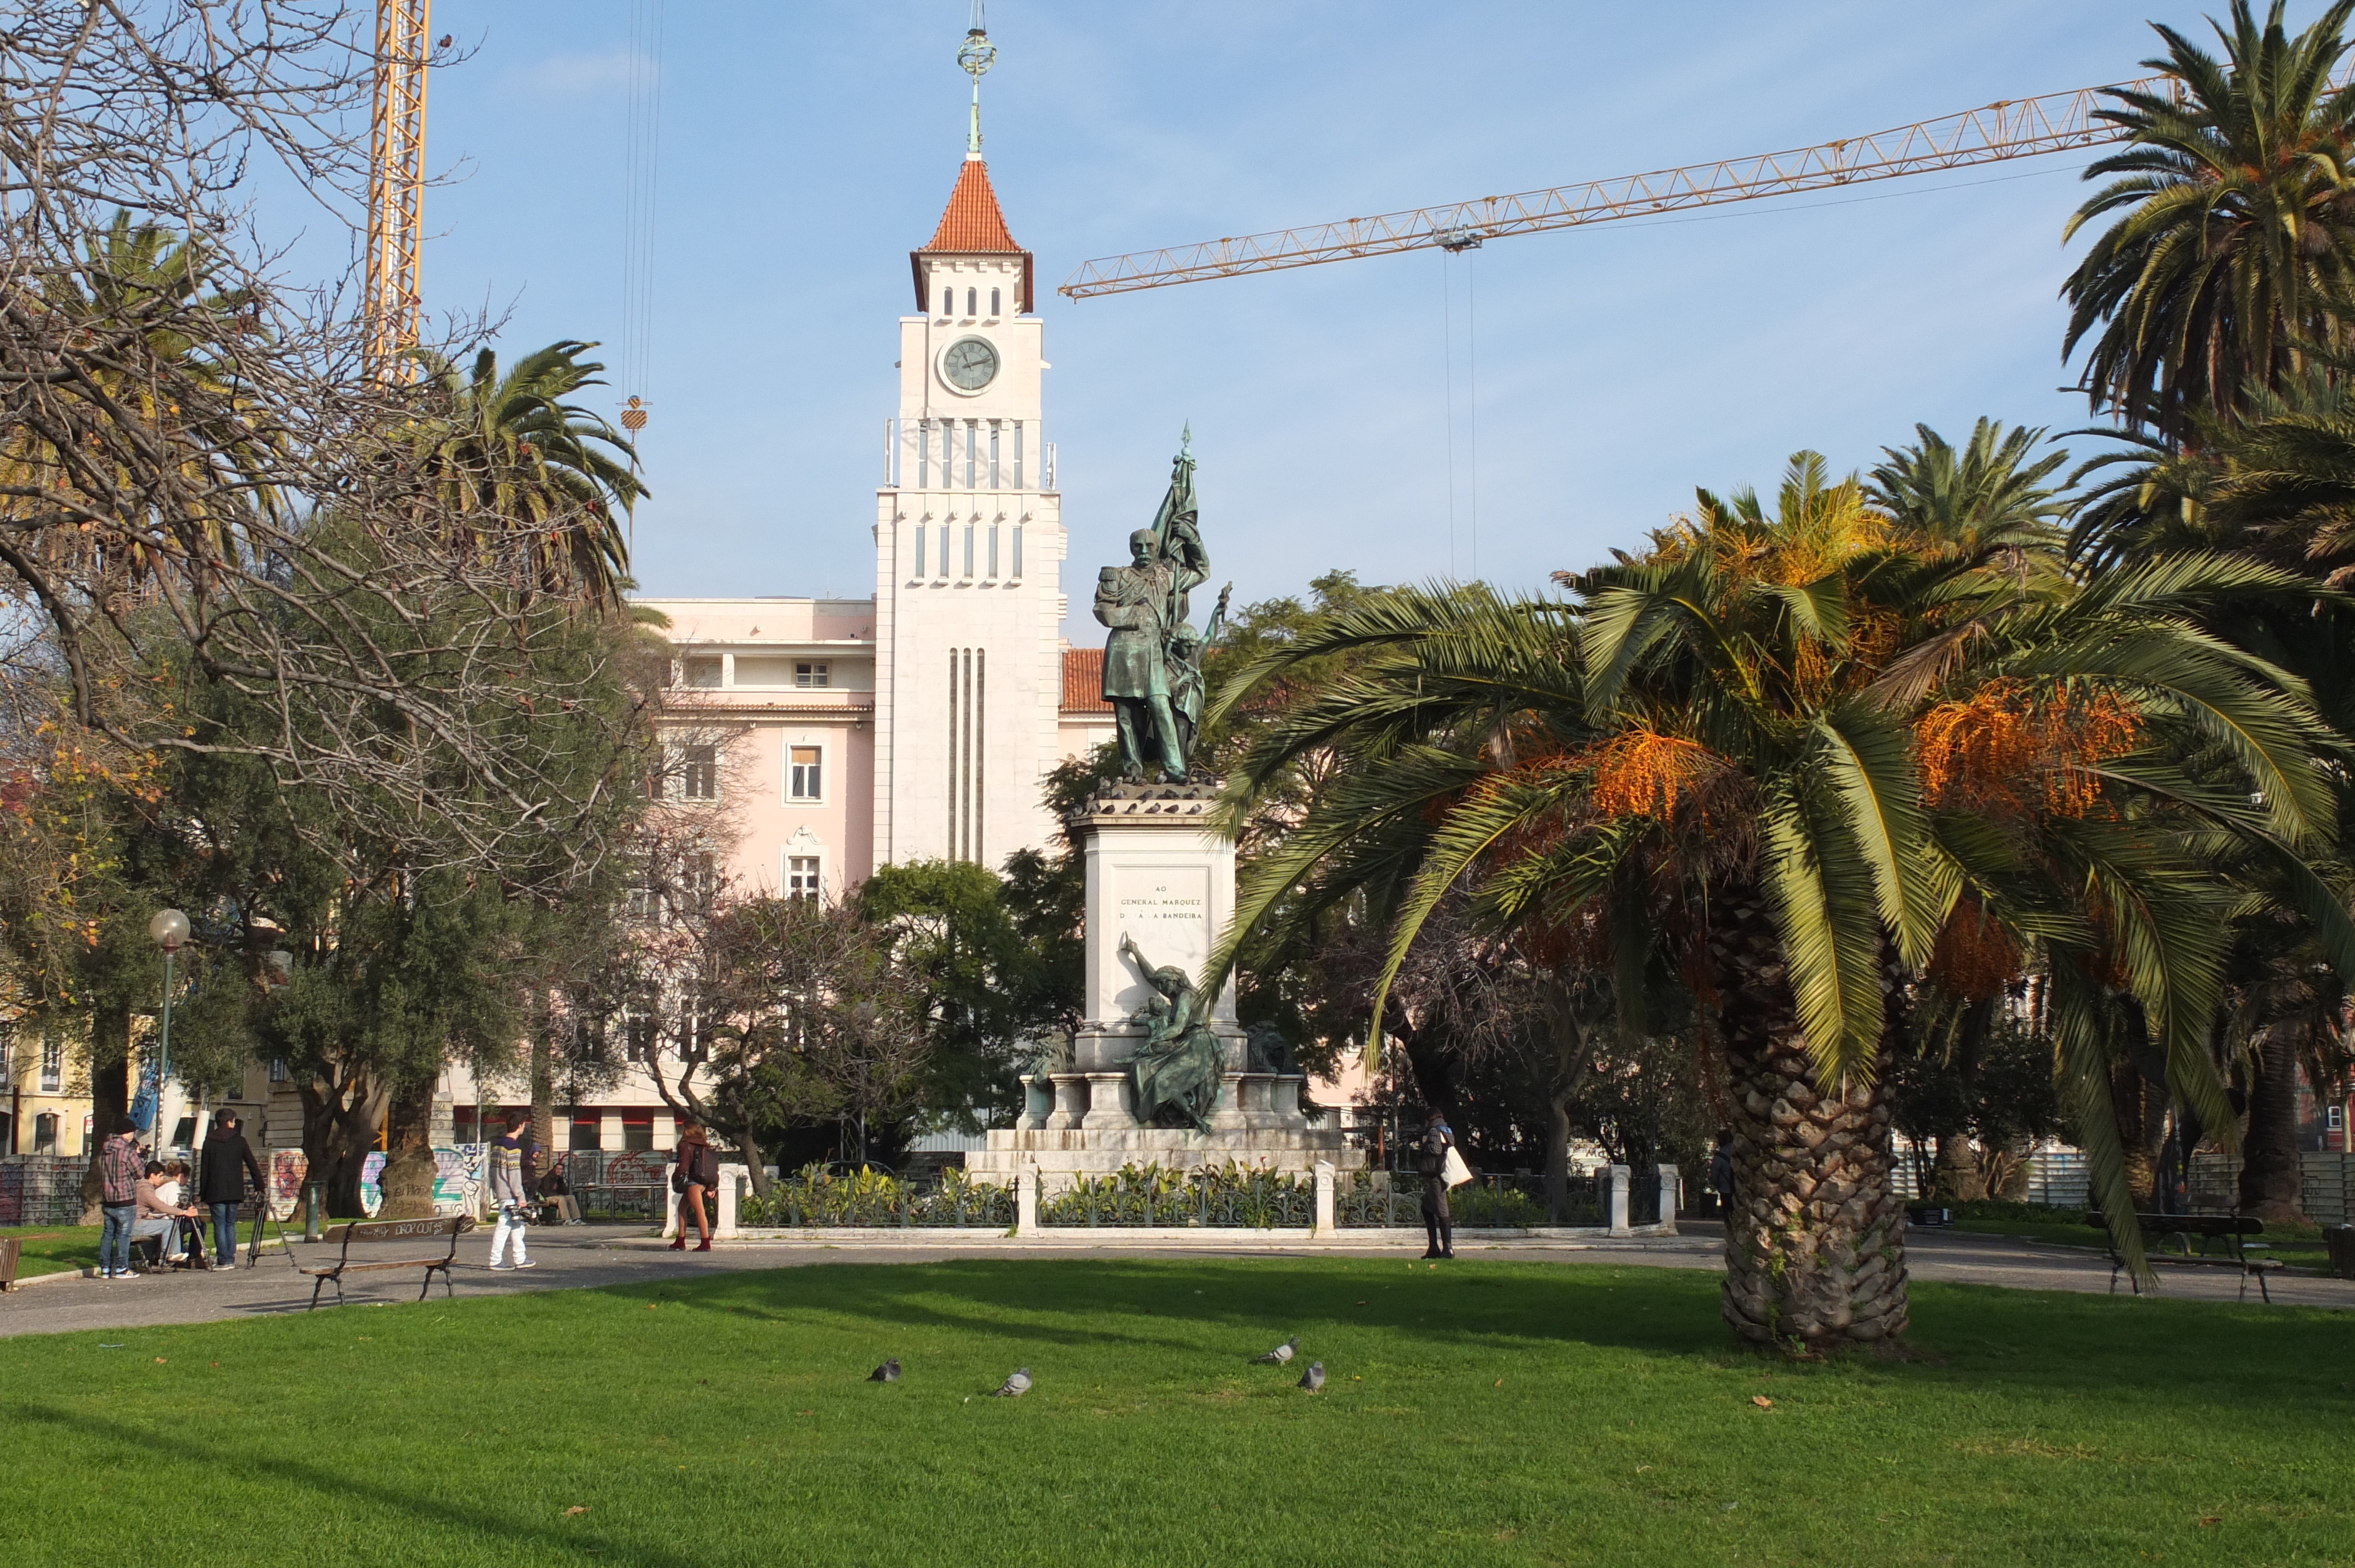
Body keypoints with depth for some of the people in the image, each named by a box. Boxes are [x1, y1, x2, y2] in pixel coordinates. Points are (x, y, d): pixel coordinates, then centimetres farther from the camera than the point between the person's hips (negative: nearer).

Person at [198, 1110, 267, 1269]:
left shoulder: (209, 1142, 1)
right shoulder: (239, 1141, 2)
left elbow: (204, 1170, 1)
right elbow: (252, 1164, 5)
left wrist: (202, 1194, 6)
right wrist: (260, 1186, 14)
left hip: (215, 1192, -1)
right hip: (234, 1191, 1)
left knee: (220, 1225, 0)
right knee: (231, 1224, 13)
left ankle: (224, 1260, -5)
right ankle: (230, 1258, 10)